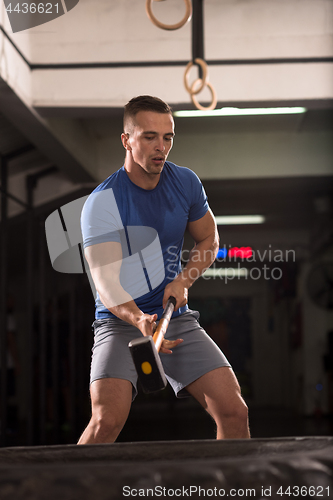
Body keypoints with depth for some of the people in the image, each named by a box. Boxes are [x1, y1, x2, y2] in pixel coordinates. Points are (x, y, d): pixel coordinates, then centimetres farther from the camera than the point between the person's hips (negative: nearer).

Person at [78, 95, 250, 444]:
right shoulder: (102, 202, -14)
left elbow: (208, 239, 17)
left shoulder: (186, 182, 2)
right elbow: (105, 280, -22)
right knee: (107, 419, -26)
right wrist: (138, 320, -41)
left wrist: (183, 281, -2)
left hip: (177, 320, 4)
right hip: (120, 322, -4)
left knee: (234, 412, -9)